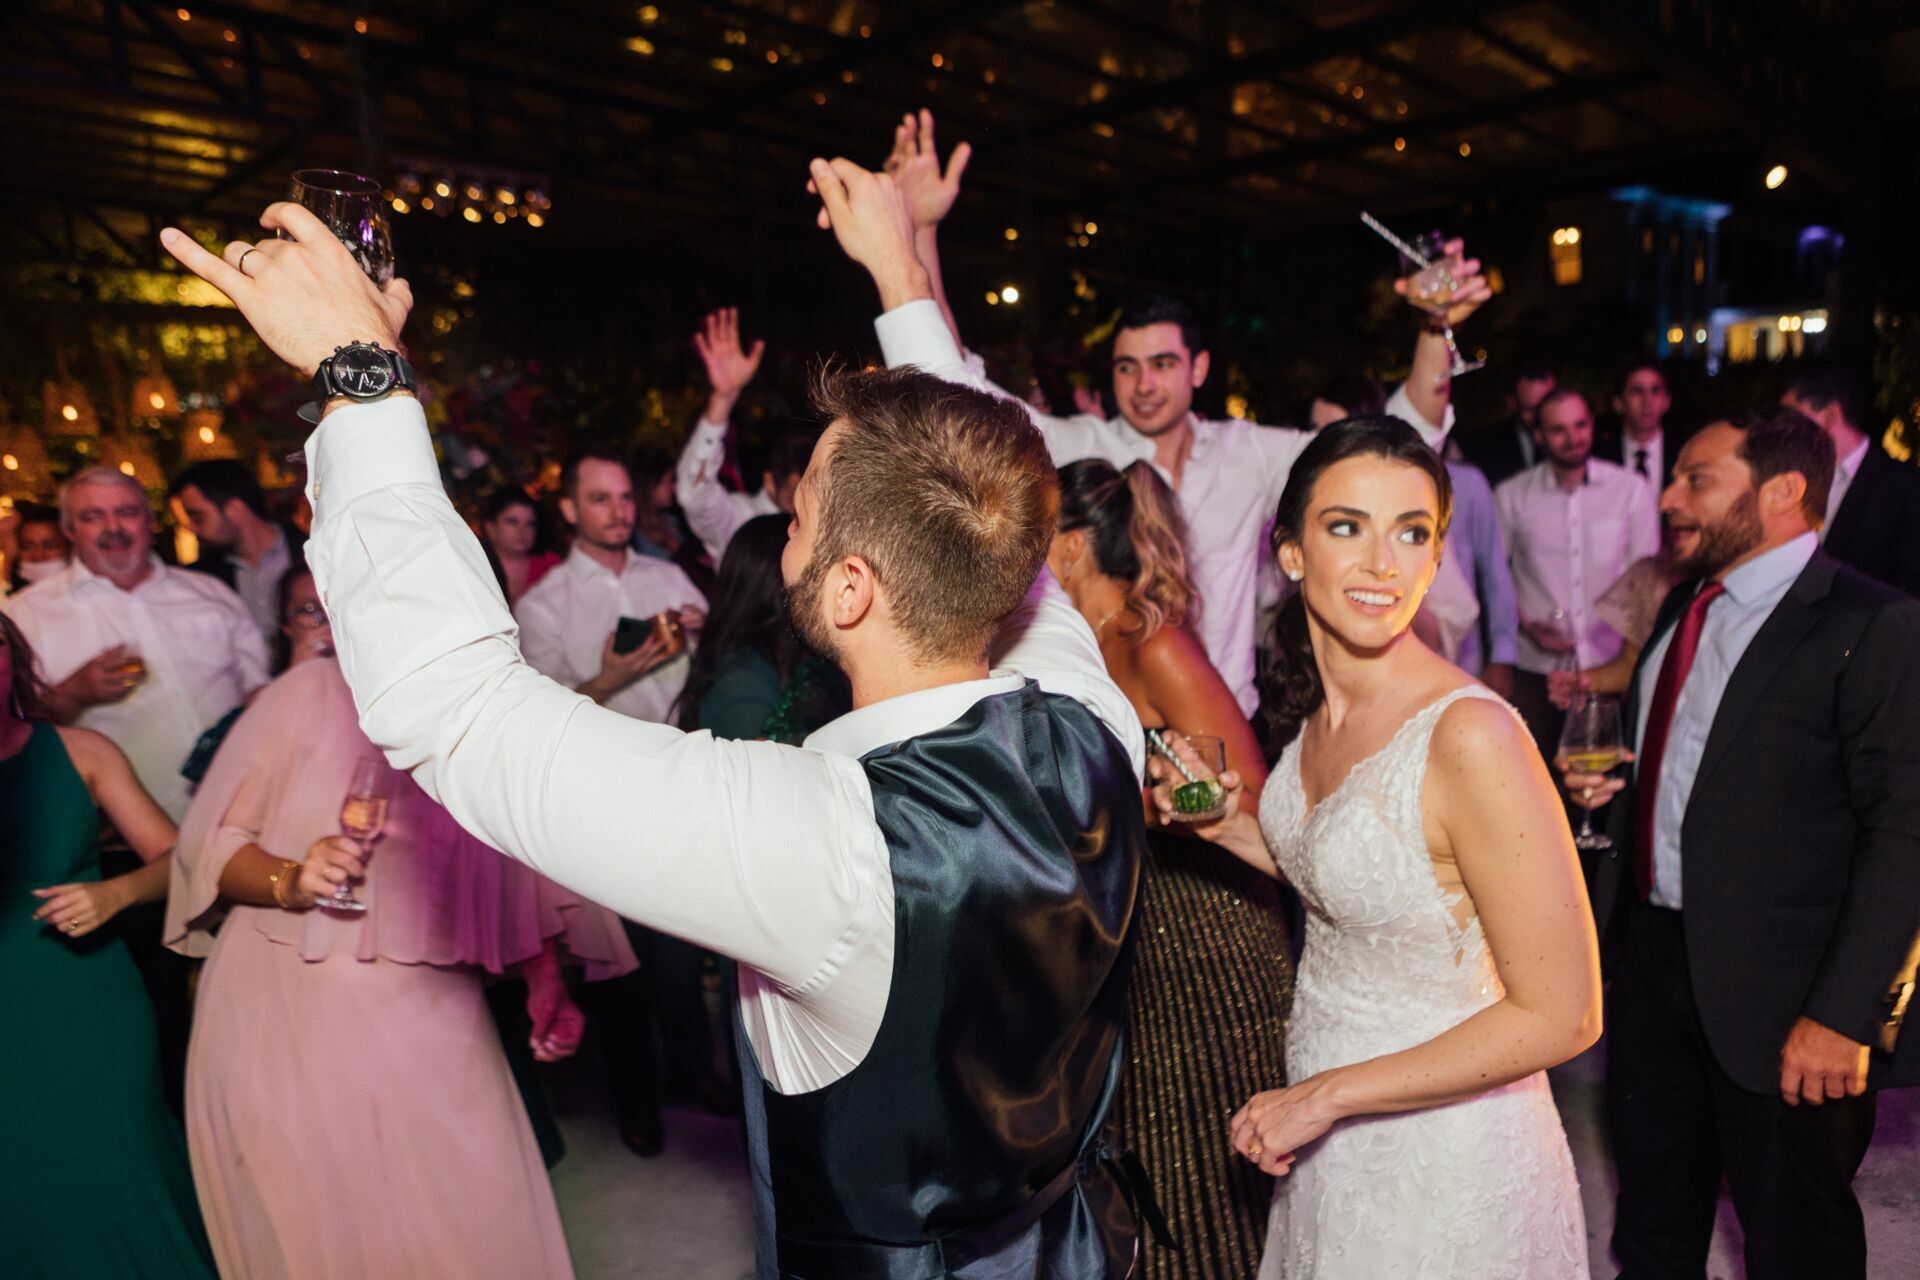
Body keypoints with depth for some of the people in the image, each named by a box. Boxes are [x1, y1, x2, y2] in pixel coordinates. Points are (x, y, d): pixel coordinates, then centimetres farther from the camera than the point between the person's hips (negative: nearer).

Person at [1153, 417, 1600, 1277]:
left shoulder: (1471, 735, -27)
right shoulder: (1319, 703, -5)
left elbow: (1559, 1017, -22)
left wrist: (1327, 1094, -19)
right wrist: (1226, 824, -6)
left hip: (1440, 1157, -6)